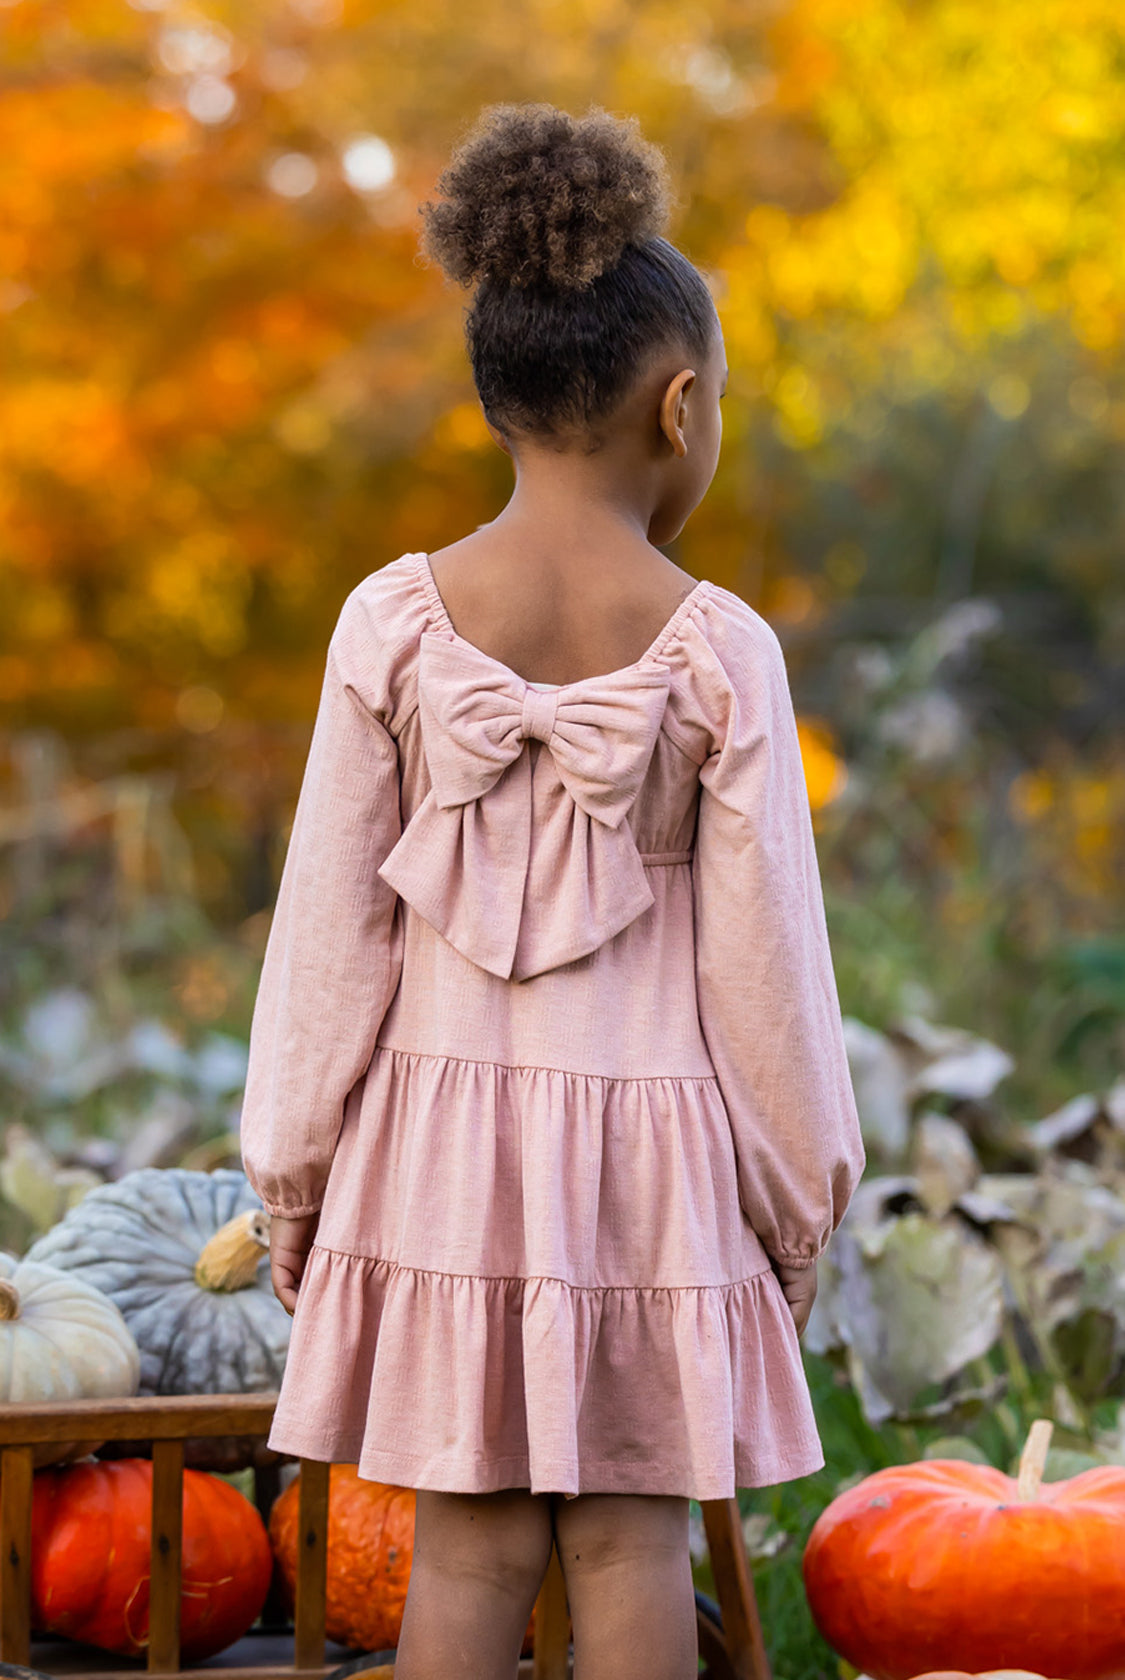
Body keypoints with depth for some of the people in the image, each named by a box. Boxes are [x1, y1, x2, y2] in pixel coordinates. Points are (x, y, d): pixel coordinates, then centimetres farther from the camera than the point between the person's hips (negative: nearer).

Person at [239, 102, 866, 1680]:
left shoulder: (394, 622, -7)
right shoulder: (721, 650, -10)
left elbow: (334, 925, -2)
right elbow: (764, 957, -5)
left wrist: (292, 1170, 8)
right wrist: (801, 1198, 8)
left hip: (444, 1131, 1)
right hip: (649, 1136, -1)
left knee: (471, 1541, 6)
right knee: (632, 1539, 7)